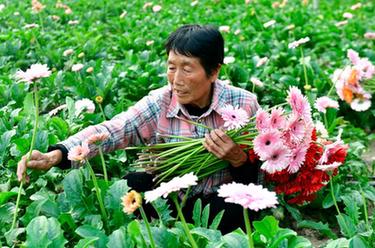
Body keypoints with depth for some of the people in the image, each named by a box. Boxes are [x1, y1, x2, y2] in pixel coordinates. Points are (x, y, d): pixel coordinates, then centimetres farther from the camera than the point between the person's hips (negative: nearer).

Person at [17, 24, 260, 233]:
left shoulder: (244, 104, -14)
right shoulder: (159, 103, -11)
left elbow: (259, 174, -9)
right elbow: (111, 130, -25)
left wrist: (238, 159, -32)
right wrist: (56, 155, -40)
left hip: (222, 201, -1)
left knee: (235, 207, -32)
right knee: (132, 185, -23)